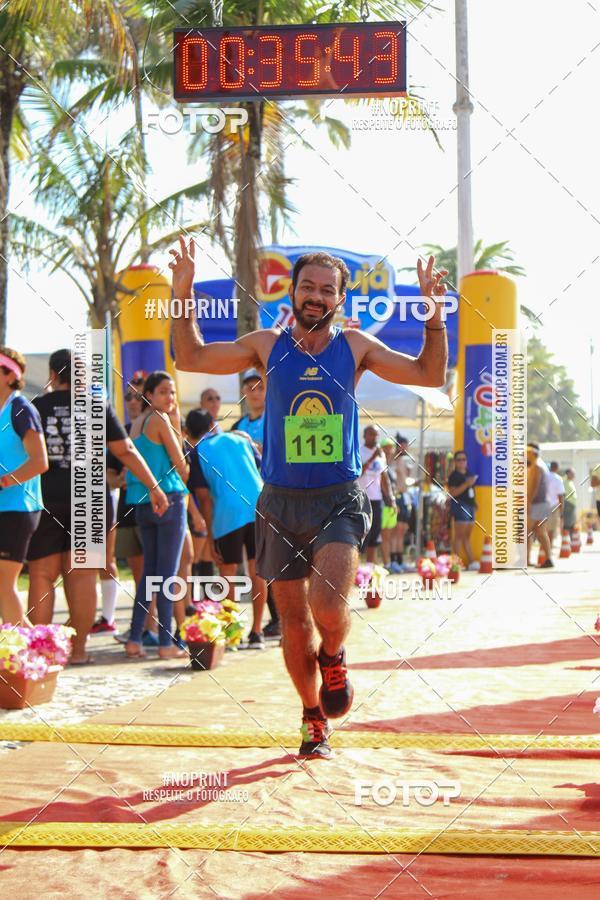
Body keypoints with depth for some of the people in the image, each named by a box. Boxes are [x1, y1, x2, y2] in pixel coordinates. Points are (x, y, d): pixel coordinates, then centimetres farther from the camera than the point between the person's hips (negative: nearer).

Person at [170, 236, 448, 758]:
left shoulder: (356, 347, 4)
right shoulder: (267, 346, 4)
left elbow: (430, 375, 5)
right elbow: (190, 358, 8)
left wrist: (434, 313, -7)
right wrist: (182, 295, -2)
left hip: (340, 500, -1)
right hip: (282, 501, 2)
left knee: (328, 606, -23)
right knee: (295, 624, 7)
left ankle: (334, 657, 12)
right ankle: (314, 720, 28)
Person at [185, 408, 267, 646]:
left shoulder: (197, 454, 8)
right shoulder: (238, 439, 19)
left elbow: (205, 499, 2)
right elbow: (263, 473, 18)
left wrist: (210, 537, 6)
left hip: (228, 513, -3)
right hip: (259, 509, 3)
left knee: (227, 574, 9)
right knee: (257, 572, 9)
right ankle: (256, 632, 11)